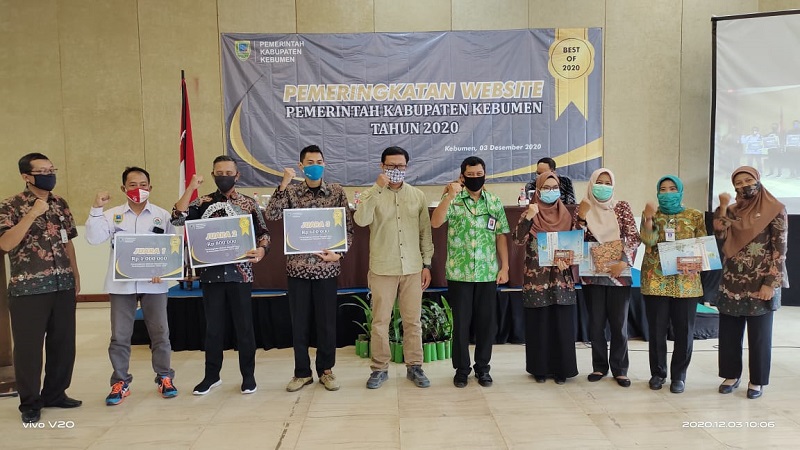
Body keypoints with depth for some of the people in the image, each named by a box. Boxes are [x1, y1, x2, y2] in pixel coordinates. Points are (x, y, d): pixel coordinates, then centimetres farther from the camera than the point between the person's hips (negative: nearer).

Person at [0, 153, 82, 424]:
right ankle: (30, 403, 18)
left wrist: (75, 274, 14)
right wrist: (32, 214, -24)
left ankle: (55, 394, 26)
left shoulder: (60, 204, 10)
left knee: (63, 343, 11)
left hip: (63, 286, 5)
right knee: (29, 346, 4)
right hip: (28, 288, -5)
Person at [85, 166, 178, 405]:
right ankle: (120, 382, 19)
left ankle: (164, 378, 19)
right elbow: (94, 239, -9)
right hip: (121, 283, 1)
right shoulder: (112, 214, 4)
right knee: (120, 336, 6)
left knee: (160, 333, 6)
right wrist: (96, 209, -15)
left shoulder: (162, 215, 3)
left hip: (154, 283, 0)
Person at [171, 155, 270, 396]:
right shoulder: (203, 202, 5)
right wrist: (190, 188, -12)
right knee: (213, 326, 10)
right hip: (211, 273, 1)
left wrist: (261, 250, -15)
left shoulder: (249, 203, 3)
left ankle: (248, 375, 19)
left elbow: (264, 233, 5)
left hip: (240, 273, -1)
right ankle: (211, 375, 25)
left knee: (244, 325, 6)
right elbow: (177, 219, -9)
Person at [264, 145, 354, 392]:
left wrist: (339, 253, -10)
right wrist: (283, 184, -17)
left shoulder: (337, 192, 3)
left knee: (327, 321, 7)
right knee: (299, 322, 8)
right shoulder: (291, 192, 3)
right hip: (297, 266, 1)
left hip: (326, 266, 0)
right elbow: (271, 215, -12)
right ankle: (302, 372, 22)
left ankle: (326, 370, 23)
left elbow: (348, 228, 3)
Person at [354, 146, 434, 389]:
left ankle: (414, 367, 22)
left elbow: (425, 231, 9)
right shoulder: (371, 194, -1)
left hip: (412, 268, 2)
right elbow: (361, 220, -21)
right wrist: (377, 188, -22)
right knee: (380, 321, 6)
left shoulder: (418, 195, 6)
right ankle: (380, 368, 20)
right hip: (382, 269, -1)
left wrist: (427, 264, 5)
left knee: (413, 321, 8)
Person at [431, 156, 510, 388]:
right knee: (461, 322, 6)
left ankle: (483, 368, 23)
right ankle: (461, 369, 20)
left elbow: (500, 236, 7)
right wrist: (449, 196, -26)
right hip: (459, 273, -2)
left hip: (488, 273, 2)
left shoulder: (495, 202, 6)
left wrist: (504, 267, 2)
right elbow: (435, 223, -18)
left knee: (487, 321, 8)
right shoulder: (453, 200, -2)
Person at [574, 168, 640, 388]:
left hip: (619, 273, 0)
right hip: (592, 274, 0)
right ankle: (599, 366, 20)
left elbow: (634, 237, -2)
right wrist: (582, 217, -16)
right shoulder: (582, 208, 3)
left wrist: (623, 261, -15)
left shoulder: (622, 207, 3)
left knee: (619, 323, 4)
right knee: (596, 323, 6)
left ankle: (620, 369, 16)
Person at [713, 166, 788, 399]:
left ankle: (757, 380, 19)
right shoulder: (732, 210, 8)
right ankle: (731, 375, 23)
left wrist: (770, 283, -14)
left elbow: (780, 249, -9)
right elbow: (720, 235, -6)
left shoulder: (775, 210, -5)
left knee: (759, 335, 5)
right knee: (729, 332, 8)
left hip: (760, 283, -4)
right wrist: (723, 207, -11)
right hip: (732, 282, 4)